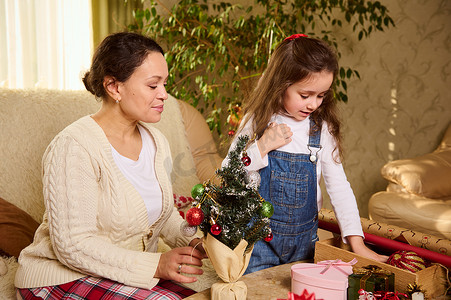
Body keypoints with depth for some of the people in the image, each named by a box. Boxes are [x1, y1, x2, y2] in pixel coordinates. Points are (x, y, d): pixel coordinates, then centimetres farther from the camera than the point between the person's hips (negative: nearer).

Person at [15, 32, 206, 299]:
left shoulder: (156, 142, 5)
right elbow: (73, 245, -22)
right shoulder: (74, 147, -20)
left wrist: (192, 240, -4)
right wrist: (154, 265, -26)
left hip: (131, 274, 7)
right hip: (65, 276, -7)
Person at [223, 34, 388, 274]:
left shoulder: (322, 129, -3)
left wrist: (357, 243, -6)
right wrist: (262, 146, -21)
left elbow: (339, 187, -1)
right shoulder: (257, 123, -9)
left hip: (304, 240, 3)